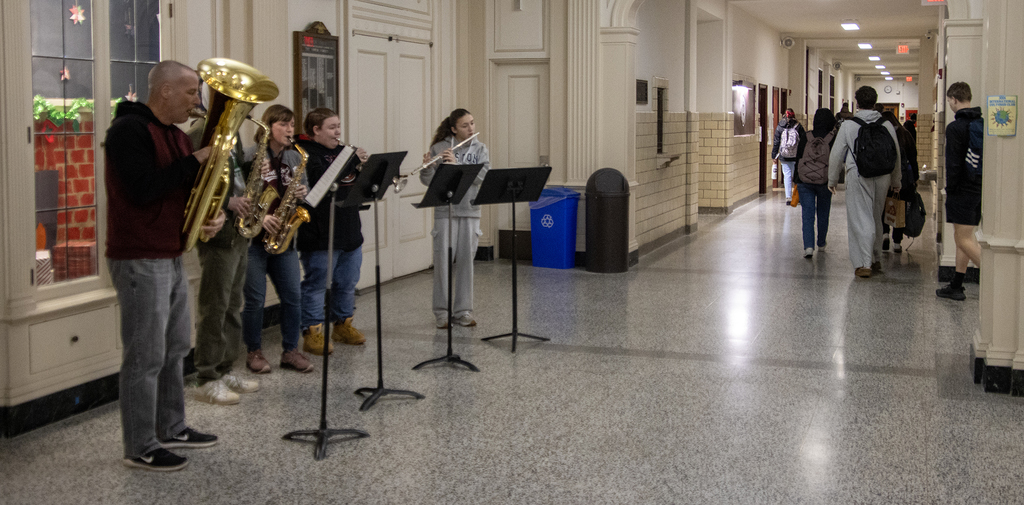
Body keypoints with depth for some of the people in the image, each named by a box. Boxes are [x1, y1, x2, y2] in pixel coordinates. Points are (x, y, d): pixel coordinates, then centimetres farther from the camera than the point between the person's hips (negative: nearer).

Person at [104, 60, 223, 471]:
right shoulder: (129, 129, -14)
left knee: (174, 349, 17)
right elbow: (143, 189, -25)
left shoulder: (176, 136, 14)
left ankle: (171, 429, 29)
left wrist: (214, 214, -3)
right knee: (145, 358, -3)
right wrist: (194, 161, -19)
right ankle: (141, 448, 6)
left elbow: (190, 189, 18)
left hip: (172, 257, 9)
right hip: (140, 261, -9)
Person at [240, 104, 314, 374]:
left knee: (292, 296, 4)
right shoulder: (250, 157, -8)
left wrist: (302, 193, -5)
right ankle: (254, 352, 15)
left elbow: (303, 191, 17)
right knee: (255, 299, 0)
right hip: (254, 238, -5)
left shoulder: (295, 158, 10)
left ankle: (290, 351, 16)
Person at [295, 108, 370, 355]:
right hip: (321, 235, -8)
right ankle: (312, 332, 7)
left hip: (350, 231, 8)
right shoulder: (305, 153, -10)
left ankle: (343, 325, 31)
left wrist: (363, 164, -2)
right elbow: (321, 181, -26)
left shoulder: (342, 150, 15)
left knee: (347, 283, 17)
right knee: (316, 285, 0)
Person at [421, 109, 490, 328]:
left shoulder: (480, 149, 6)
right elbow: (428, 180, -4)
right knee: (443, 260, -1)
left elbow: (483, 176, -11)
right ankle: (442, 312, 8)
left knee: (466, 261, 5)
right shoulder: (439, 148, 0)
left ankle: (463, 311, 14)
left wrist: (457, 164, -19)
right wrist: (427, 166, -24)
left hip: (470, 212, 2)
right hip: (445, 211, -2)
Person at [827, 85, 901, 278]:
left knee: (861, 219, -2)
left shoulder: (848, 125, -4)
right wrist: (896, 181, 21)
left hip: (859, 177, -4)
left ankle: (864, 263, -8)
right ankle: (876, 260, 28)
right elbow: (896, 154, 10)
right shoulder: (886, 125, 4)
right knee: (876, 218, 18)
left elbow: (836, 154, 0)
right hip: (882, 177, 4)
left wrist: (832, 179, 11)